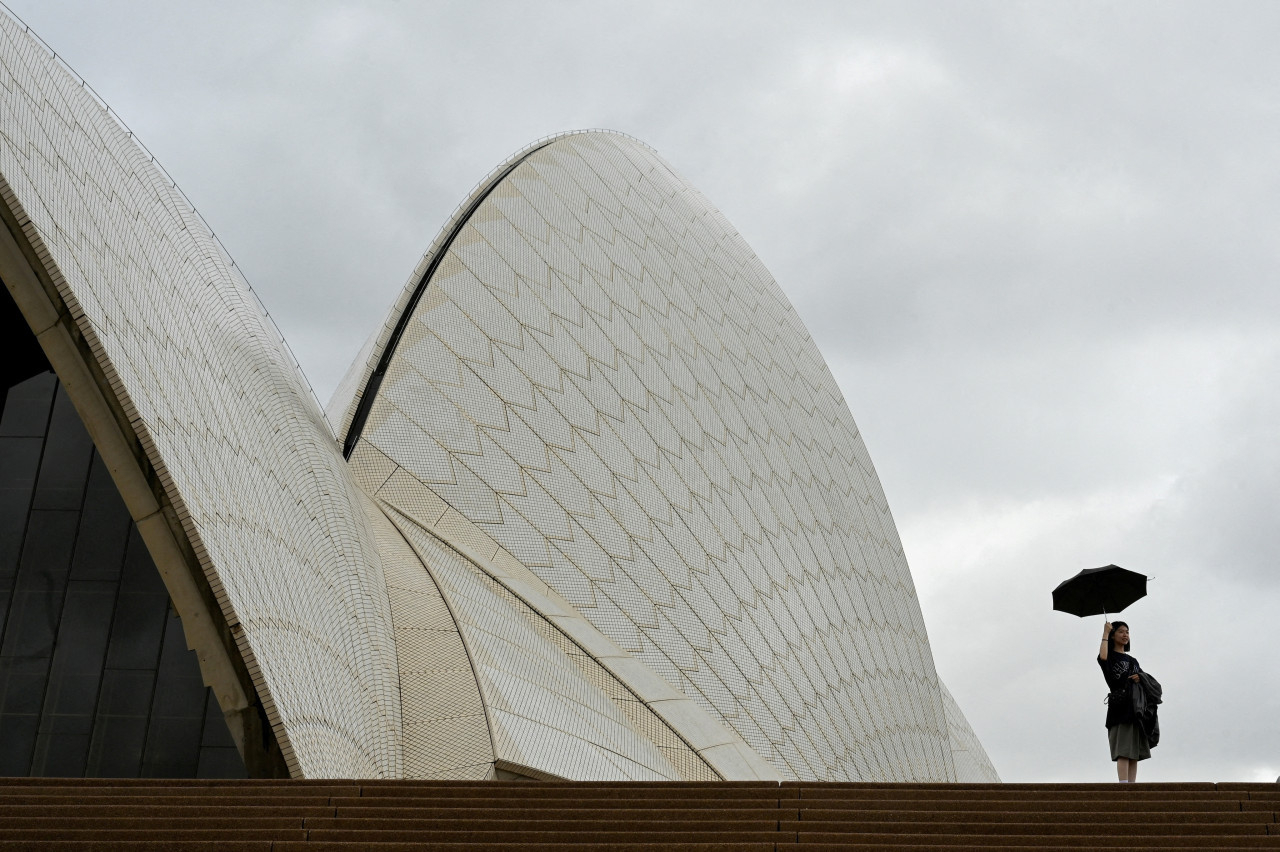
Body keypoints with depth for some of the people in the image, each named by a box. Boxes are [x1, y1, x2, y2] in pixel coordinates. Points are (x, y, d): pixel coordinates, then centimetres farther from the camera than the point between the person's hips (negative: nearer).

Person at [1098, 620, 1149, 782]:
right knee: (1123, 751, -17)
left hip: (1136, 707, 6)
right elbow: (1102, 658, -19)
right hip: (1120, 708, -6)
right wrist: (1105, 633, -8)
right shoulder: (1111, 656, 6)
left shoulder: (1133, 661, 25)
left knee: (1135, 753, -1)